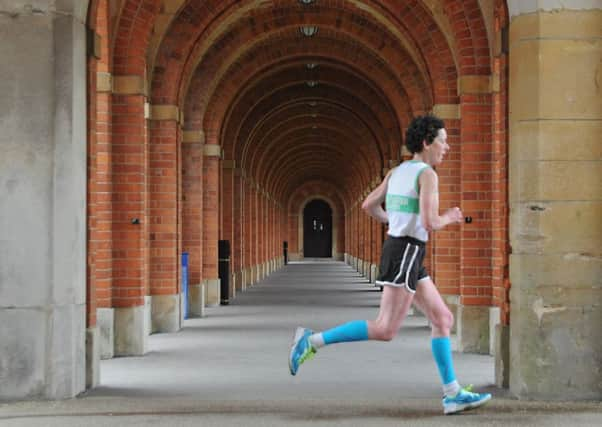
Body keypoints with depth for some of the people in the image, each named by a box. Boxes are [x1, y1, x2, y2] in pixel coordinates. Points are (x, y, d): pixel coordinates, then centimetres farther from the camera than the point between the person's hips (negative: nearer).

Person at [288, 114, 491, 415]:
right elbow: (430, 223, -21)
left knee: (443, 319, 9)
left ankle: (453, 395, 9)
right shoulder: (427, 174, -12)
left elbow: (368, 206, 18)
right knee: (385, 330, -10)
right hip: (405, 255, -10)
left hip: (398, 250, 10)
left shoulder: (397, 172, 14)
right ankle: (312, 341, -9)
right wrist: (449, 218, 1)